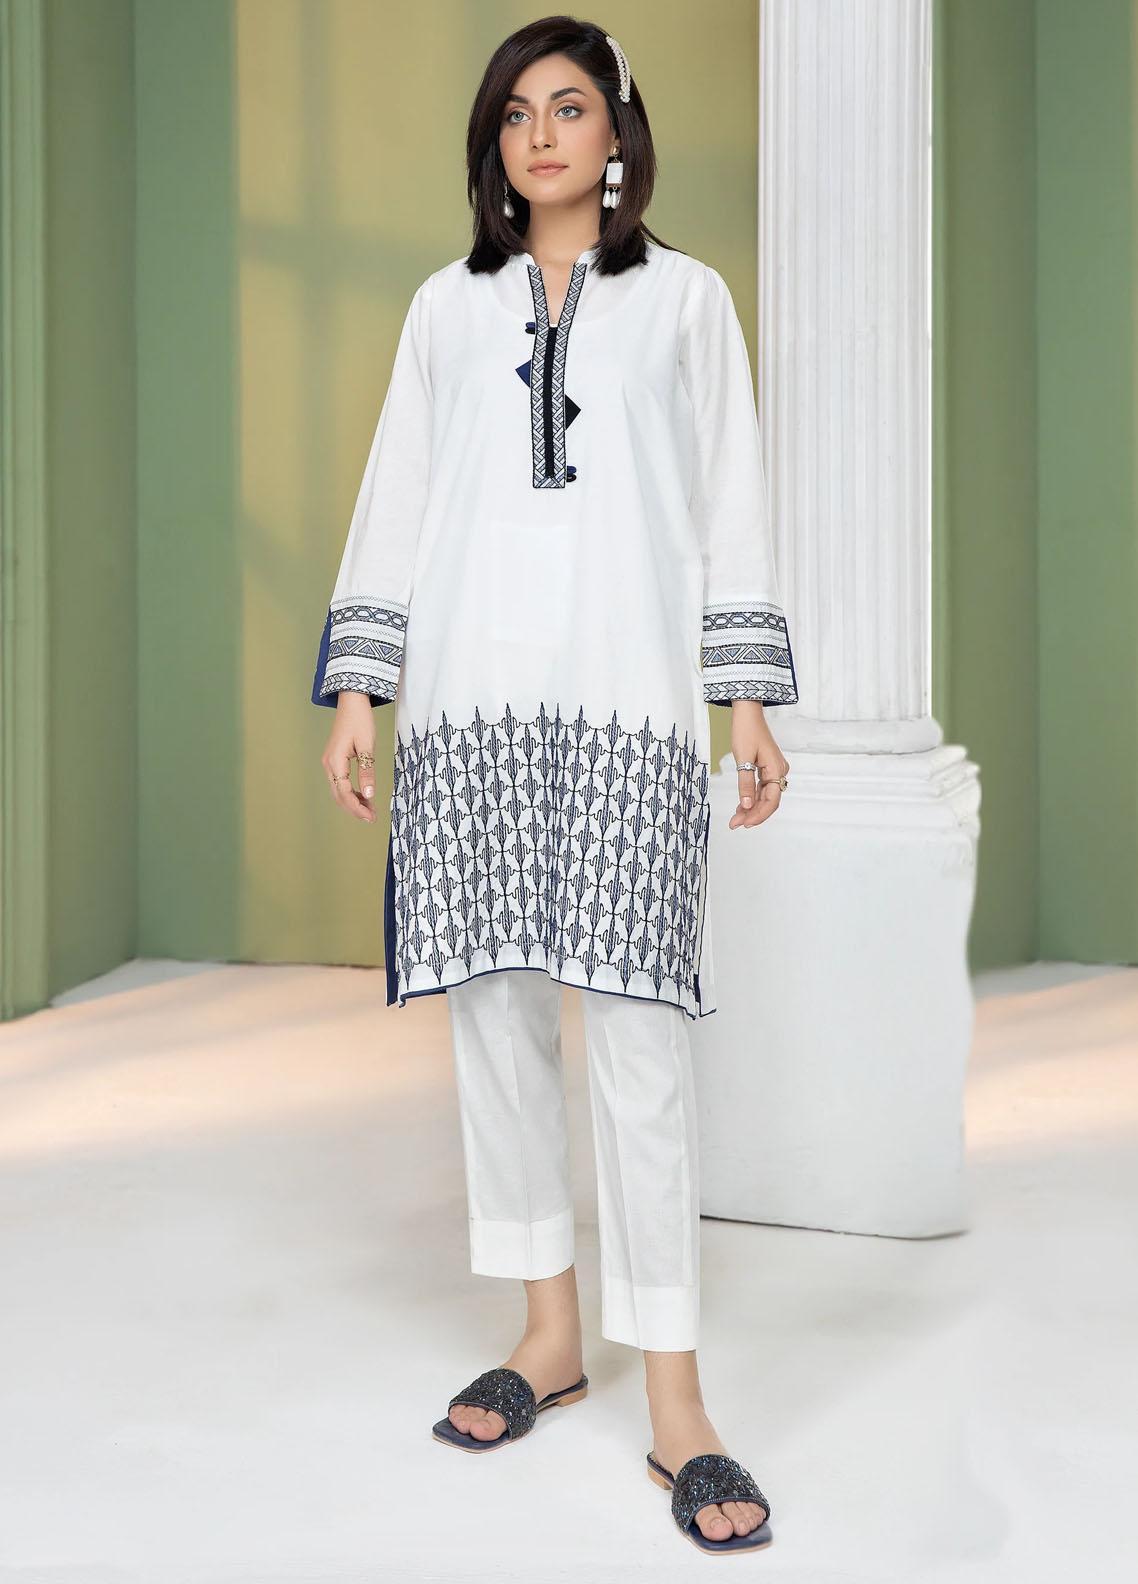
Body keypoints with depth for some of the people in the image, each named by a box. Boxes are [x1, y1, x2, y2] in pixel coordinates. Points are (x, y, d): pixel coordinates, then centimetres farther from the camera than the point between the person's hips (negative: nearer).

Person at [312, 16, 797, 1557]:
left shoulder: (684, 297, 14)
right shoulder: (447, 306, 17)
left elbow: (731, 505, 10)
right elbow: (395, 501, 14)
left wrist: (749, 699, 2)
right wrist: (355, 690, 6)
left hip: (627, 697, -3)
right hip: (469, 695, 3)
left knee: (639, 1028, -9)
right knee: (494, 1011, 4)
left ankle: (675, 1405, -6)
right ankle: (551, 1330, 19)